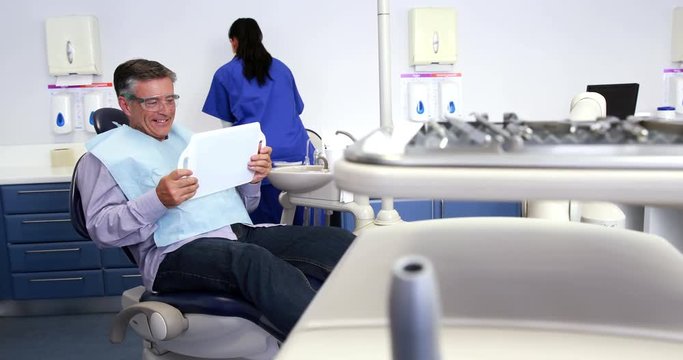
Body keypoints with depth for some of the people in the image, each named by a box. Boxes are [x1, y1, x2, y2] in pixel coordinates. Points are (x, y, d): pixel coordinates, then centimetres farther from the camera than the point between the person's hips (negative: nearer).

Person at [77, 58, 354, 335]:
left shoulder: (186, 137, 28)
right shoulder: (105, 154, 12)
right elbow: (100, 229, -2)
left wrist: (252, 180, 4)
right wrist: (158, 201, -17)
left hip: (243, 232, 6)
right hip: (179, 250, -6)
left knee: (334, 239, -18)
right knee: (254, 259, -39)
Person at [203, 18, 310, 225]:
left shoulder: (225, 74, 7)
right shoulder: (281, 68, 15)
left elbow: (226, 119, 12)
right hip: (296, 151, 3)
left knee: (265, 223, 1)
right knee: (293, 223, 6)